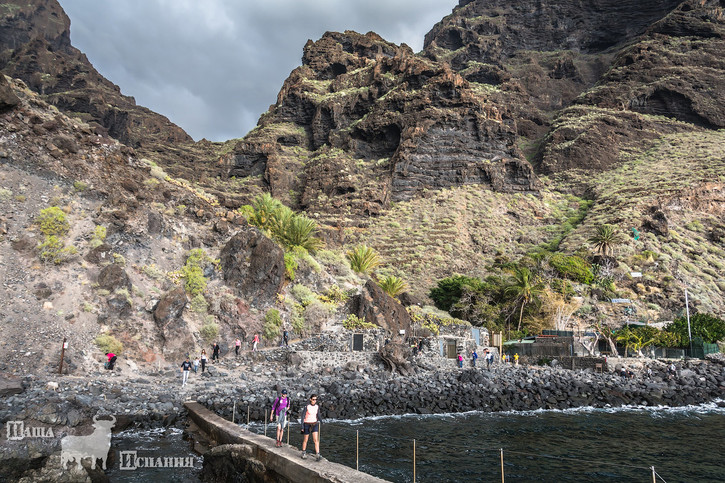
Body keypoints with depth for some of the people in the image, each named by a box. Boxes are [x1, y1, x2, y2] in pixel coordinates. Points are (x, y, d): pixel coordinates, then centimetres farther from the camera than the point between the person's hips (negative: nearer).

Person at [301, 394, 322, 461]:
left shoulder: (317, 407, 0)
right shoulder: (306, 407, -14)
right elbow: (303, 417, -11)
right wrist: (302, 427, -14)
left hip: (314, 424, 3)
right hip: (307, 425, -3)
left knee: (316, 440, -11)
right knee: (305, 440, 11)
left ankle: (317, 455, -15)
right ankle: (304, 453, 32)